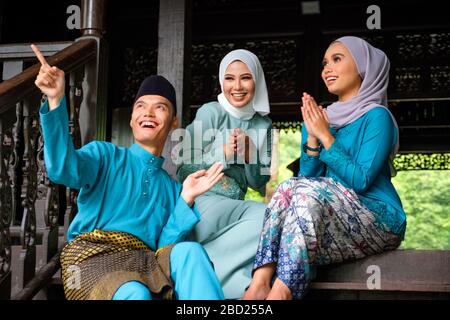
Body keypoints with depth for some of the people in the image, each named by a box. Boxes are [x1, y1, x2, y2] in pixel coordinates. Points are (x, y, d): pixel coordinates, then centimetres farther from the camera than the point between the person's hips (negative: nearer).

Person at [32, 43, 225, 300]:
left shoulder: (172, 188, 24)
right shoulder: (105, 155, 15)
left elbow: (165, 247, 10)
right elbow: (64, 169, -10)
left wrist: (187, 199, 2)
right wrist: (56, 101, -19)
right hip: (91, 256, -3)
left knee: (189, 251, -31)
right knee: (134, 294, -39)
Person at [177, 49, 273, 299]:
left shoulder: (262, 125, 14)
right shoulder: (211, 112, 1)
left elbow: (261, 184, 12)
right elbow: (184, 172, -1)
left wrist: (250, 154, -6)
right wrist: (222, 153, -14)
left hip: (233, 210, 5)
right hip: (201, 203, -5)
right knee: (266, 216, -31)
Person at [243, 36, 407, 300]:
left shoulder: (376, 117, -4)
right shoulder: (324, 118, 17)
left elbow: (361, 181, -15)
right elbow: (307, 176, 11)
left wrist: (326, 137, -11)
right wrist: (312, 137, -2)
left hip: (380, 220, -6)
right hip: (331, 217, 6)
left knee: (309, 191, -29)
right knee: (289, 187, -20)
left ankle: (280, 292, -40)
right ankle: (260, 284, -37)